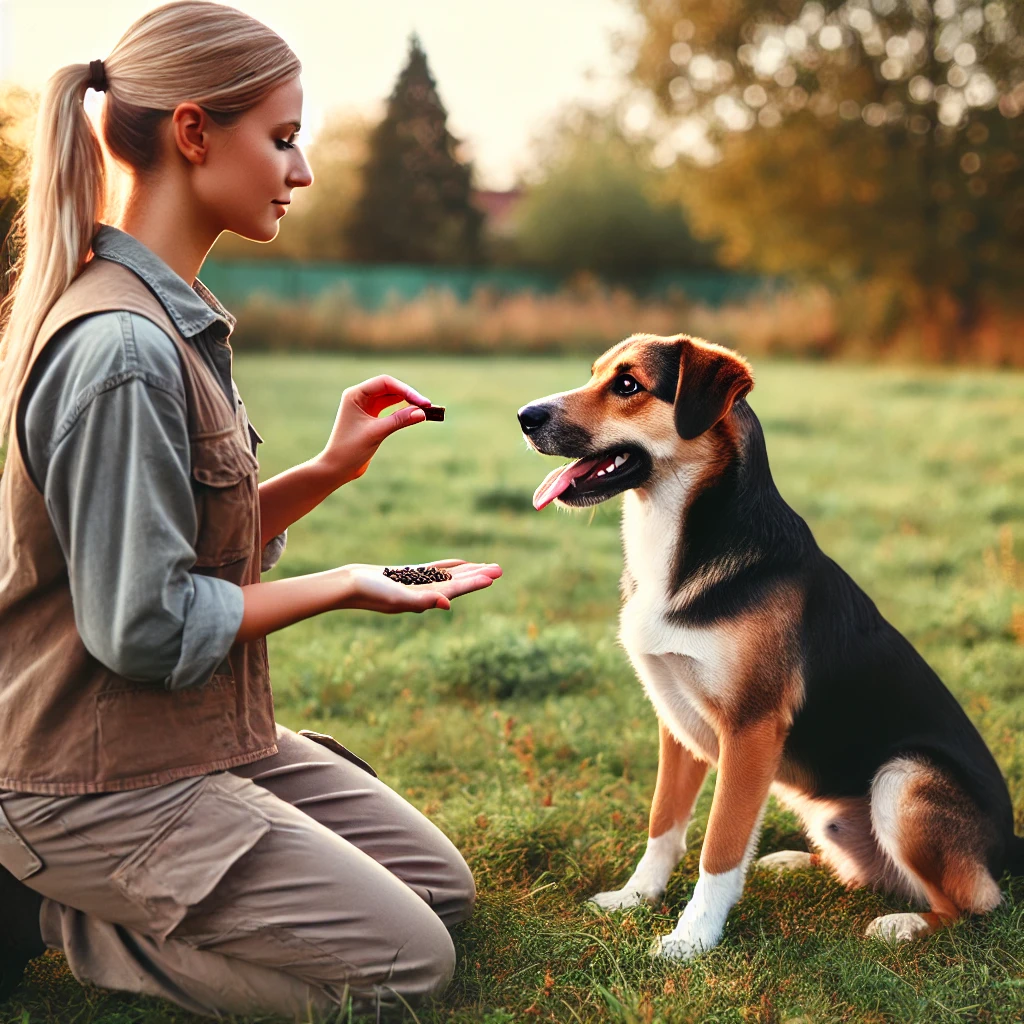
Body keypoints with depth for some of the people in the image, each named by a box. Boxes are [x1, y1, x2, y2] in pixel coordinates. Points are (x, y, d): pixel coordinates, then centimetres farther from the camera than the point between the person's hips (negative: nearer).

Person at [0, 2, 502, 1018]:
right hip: (110, 779, -10)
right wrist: (343, 586, -13)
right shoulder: (120, 349, -25)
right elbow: (145, 625, -23)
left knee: (442, 885, 16)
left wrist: (327, 470, 0)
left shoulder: (169, 319, 7)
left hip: (209, 737, 10)